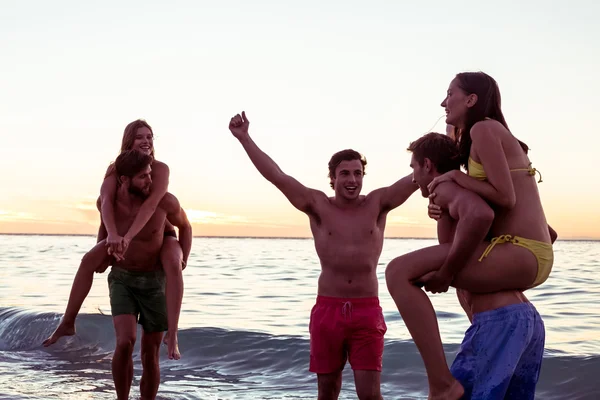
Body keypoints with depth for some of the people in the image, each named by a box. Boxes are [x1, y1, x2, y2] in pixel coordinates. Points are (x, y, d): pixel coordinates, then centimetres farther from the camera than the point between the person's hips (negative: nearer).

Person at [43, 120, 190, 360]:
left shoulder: (161, 169, -23)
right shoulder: (117, 170, -13)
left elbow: (151, 203, -38)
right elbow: (106, 201, -31)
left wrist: (128, 236, -51)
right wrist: (113, 235, -50)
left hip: (161, 235, -4)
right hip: (126, 234, 4)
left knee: (173, 265, -35)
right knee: (88, 260, -15)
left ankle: (172, 335, -37)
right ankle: (67, 323, -3)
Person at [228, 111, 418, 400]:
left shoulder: (378, 203, 3)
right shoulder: (318, 205, 1)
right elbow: (276, 176, -4)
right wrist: (244, 138, -9)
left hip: (367, 311, -1)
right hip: (327, 309, 1)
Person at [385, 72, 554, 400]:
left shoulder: (483, 129, -6)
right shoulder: (494, 134, 23)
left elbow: (505, 198, -14)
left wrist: (454, 176, -3)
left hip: (518, 254, -10)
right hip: (533, 257, 10)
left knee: (399, 271, -19)